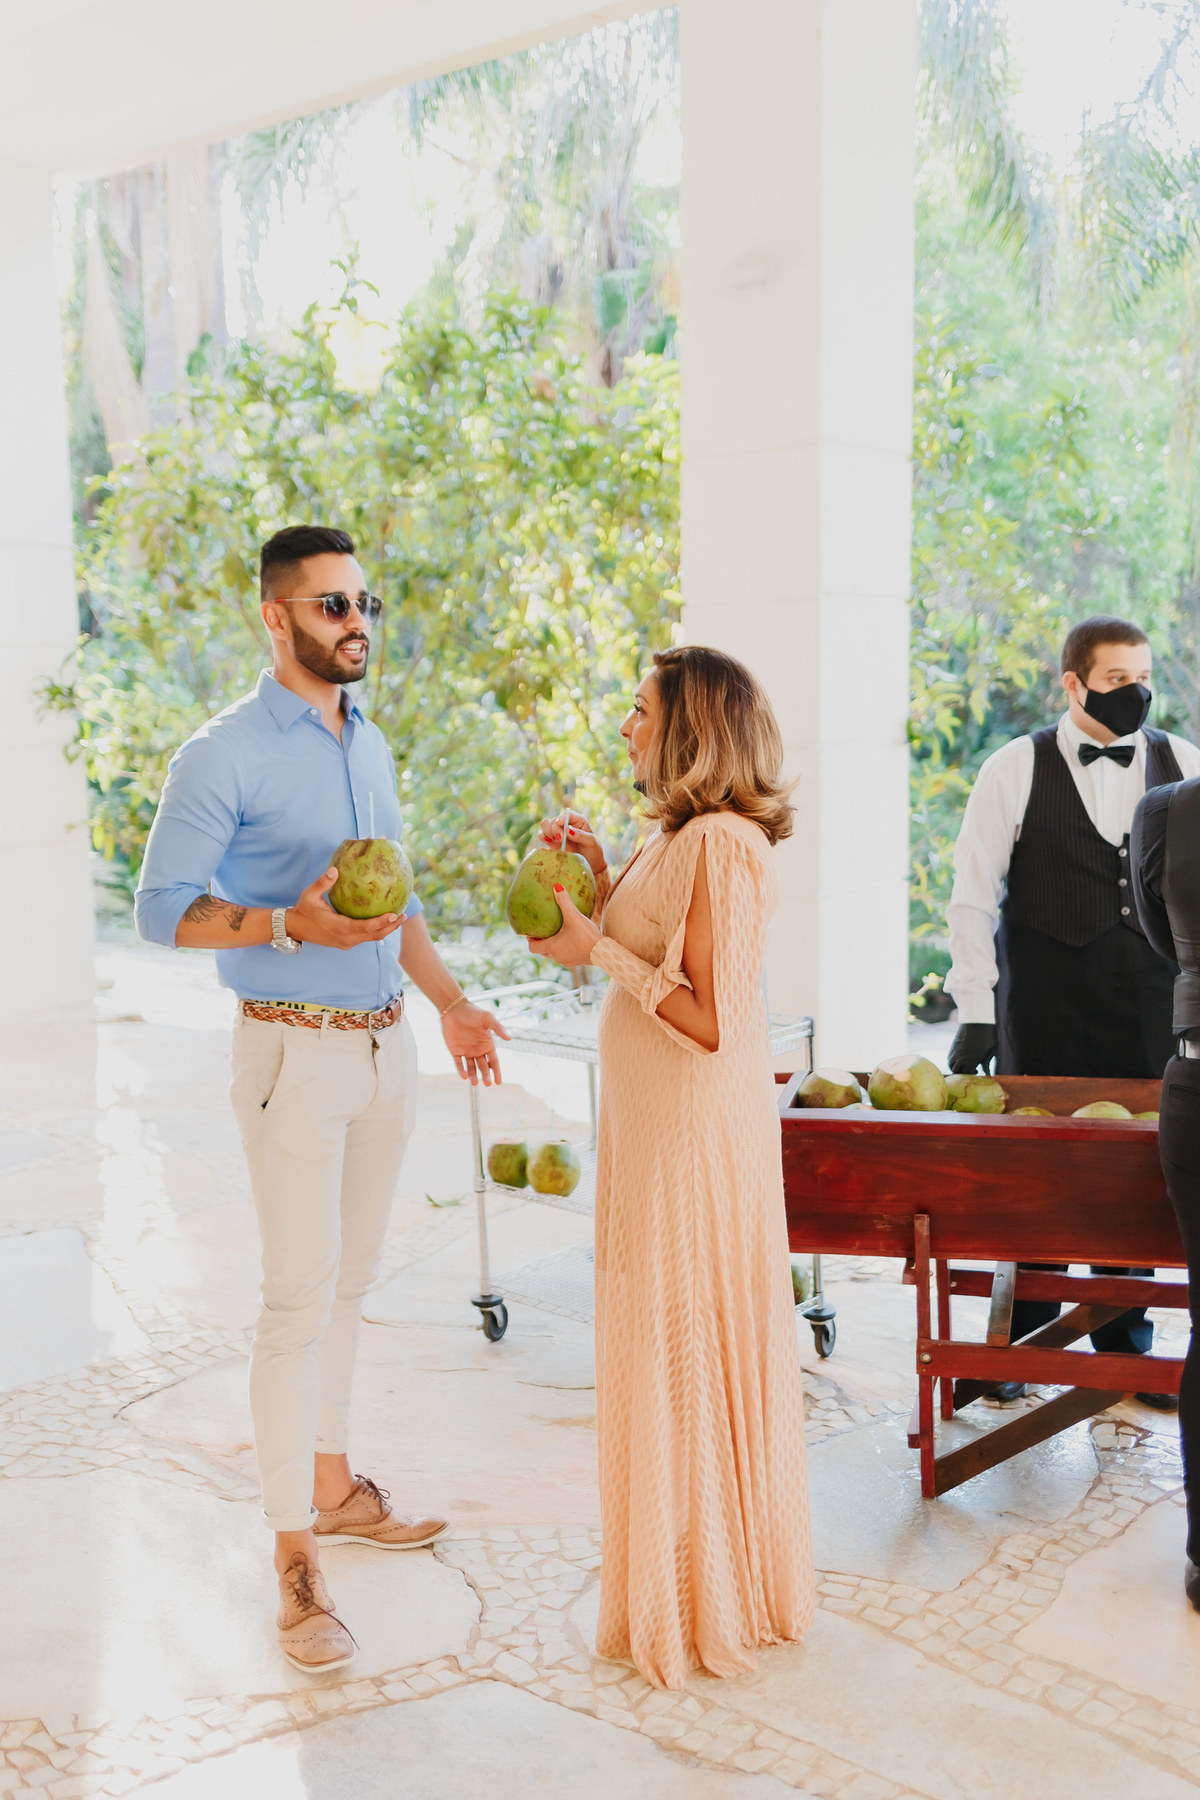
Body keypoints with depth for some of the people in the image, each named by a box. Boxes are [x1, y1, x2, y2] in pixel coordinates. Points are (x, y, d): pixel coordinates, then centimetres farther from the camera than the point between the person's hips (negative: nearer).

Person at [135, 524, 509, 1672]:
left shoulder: (371, 746, 12)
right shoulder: (226, 755, -11)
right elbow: (164, 907, -13)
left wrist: (449, 1000, 17)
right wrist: (292, 925, -26)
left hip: (385, 1042, 7)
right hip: (295, 1049, -7)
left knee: (351, 1278, 16)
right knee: (300, 1297, -5)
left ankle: (333, 1488, 31)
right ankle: (294, 1560, 5)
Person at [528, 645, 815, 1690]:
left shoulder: (721, 845, -20)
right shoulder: (678, 839, 11)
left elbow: (712, 1019, -23)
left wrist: (598, 951, -17)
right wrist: (600, 880, 8)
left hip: (697, 1131, -10)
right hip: (655, 1122, 10)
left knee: (689, 1350, 3)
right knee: (664, 1344, 19)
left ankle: (706, 1602, 21)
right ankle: (681, 1574, 35)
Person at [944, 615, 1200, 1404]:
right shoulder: (1015, 771, -2)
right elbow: (972, 900, -3)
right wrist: (975, 1014, -8)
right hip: (1043, 1009, -2)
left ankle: (1125, 1345, 25)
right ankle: (1025, 1344, 20)